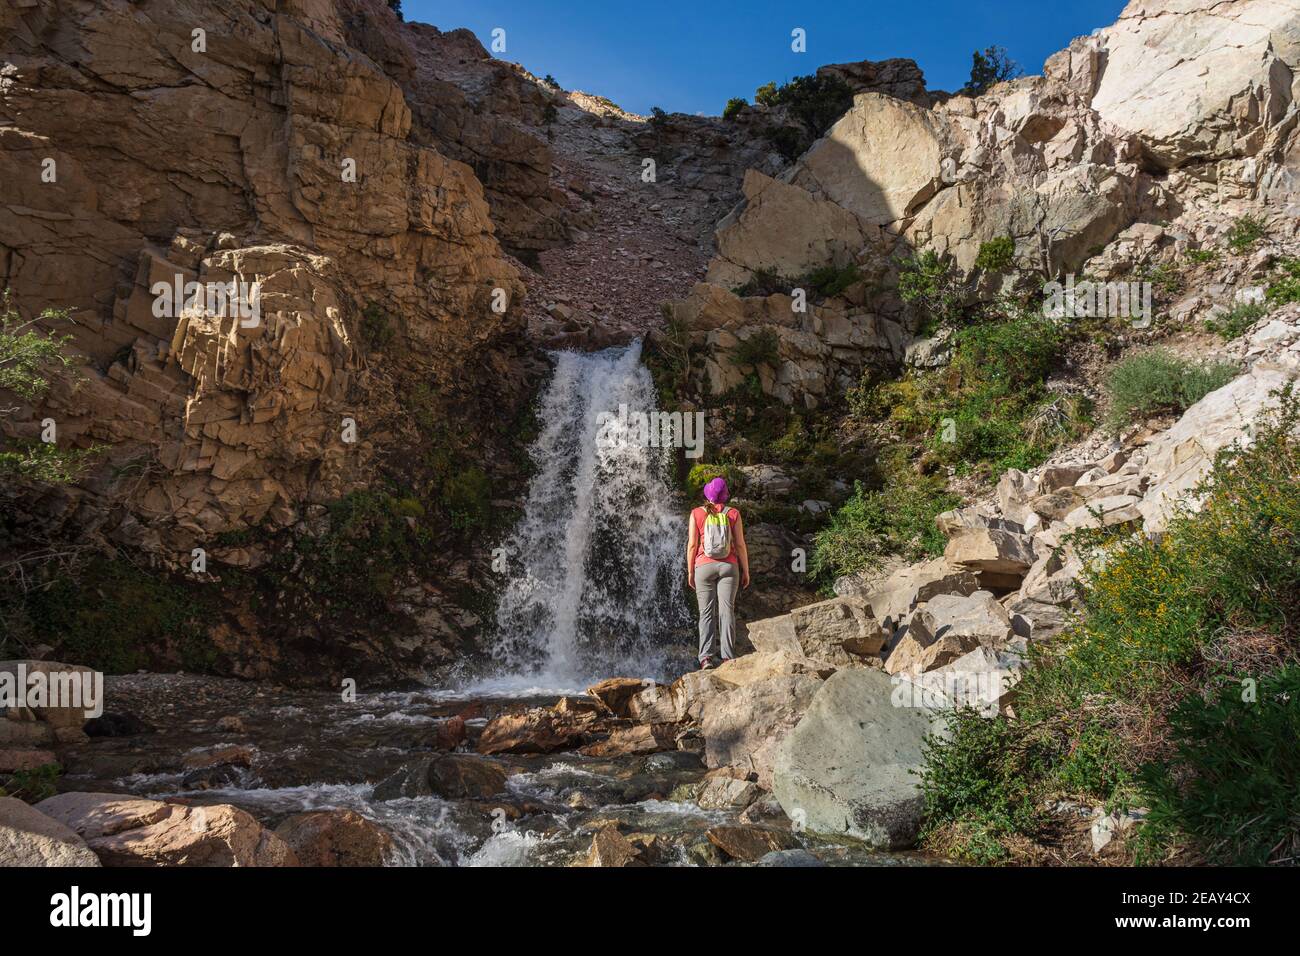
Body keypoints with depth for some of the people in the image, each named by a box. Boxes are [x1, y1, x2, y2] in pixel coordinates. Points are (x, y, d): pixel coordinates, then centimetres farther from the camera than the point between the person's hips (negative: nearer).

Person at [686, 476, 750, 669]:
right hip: (728, 566, 0)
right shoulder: (733, 514, 1)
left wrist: (690, 571, 7)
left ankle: (706, 657, -10)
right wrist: (746, 571, 9)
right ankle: (728, 657, -8)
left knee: (707, 613, 1)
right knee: (726, 611, -1)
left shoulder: (697, 513, 0)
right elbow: (740, 545, 1)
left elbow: (692, 544, -1)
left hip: (704, 566, 0)